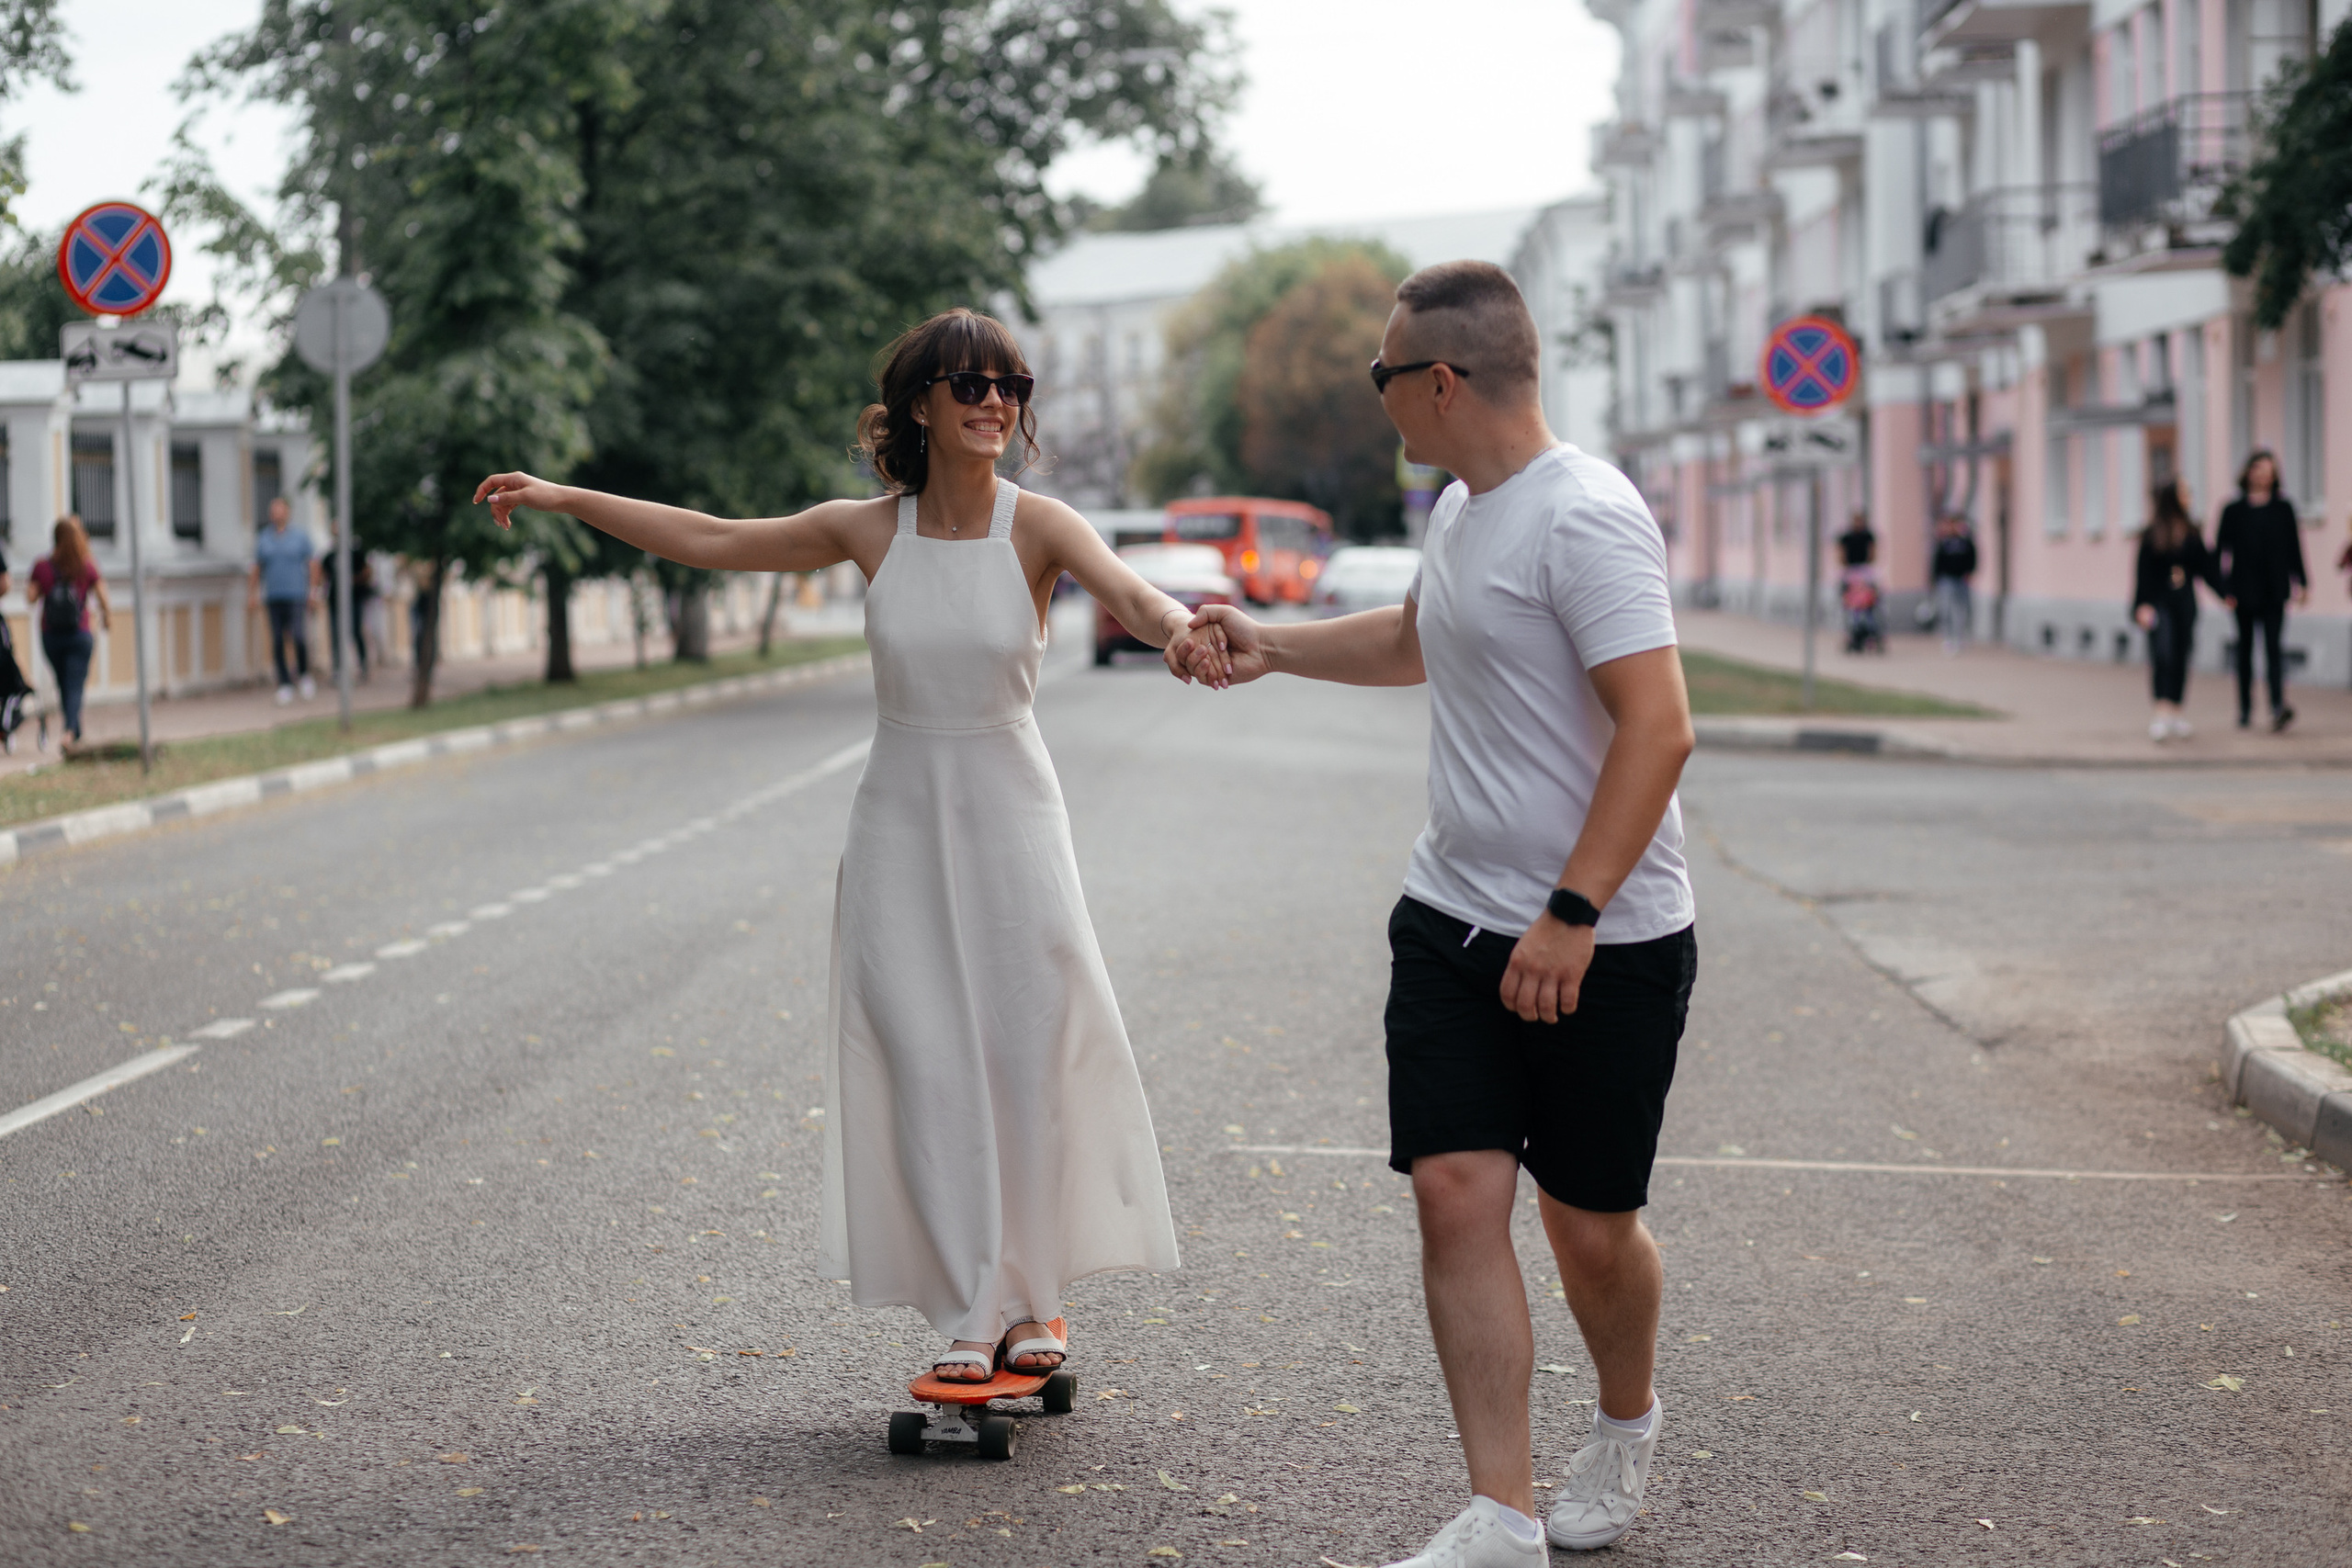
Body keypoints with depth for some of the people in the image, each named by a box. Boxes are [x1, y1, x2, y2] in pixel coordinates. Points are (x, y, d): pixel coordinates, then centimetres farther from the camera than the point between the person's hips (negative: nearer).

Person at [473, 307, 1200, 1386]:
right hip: (901, 819, 2)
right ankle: (970, 1314, 1)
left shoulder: (1036, 529, -7)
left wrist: (1184, 632, -50)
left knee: (1033, 1050, -4)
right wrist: (565, 498, 9)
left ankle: (1030, 1299, 11)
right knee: (927, 1064, -4)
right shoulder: (869, 532, -1)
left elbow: (1127, 593, -27)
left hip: (1009, 813, -1)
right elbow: (711, 542, 8)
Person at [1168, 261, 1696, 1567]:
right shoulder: (1461, 510, 11)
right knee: (1456, 1193, -5)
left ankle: (1626, 1424, 36)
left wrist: (1572, 916, -27)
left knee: (1588, 1223, 6)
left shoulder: (1586, 518, -18)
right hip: (1453, 921, 7)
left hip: (1604, 944, -7)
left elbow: (1658, 729, -24)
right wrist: (1270, 647, 31)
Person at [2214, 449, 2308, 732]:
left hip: (2274, 590, 0)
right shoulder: (2233, 510, 2)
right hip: (2245, 591, 0)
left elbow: (2294, 548, 9)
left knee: (2273, 646, -11)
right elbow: (2221, 550, 1)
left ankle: (2278, 706, -23)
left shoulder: (2283, 508, 6)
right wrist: (2225, 589, -7)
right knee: (2245, 647, 8)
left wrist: (2301, 584, 5)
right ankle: (2245, 708, 17)